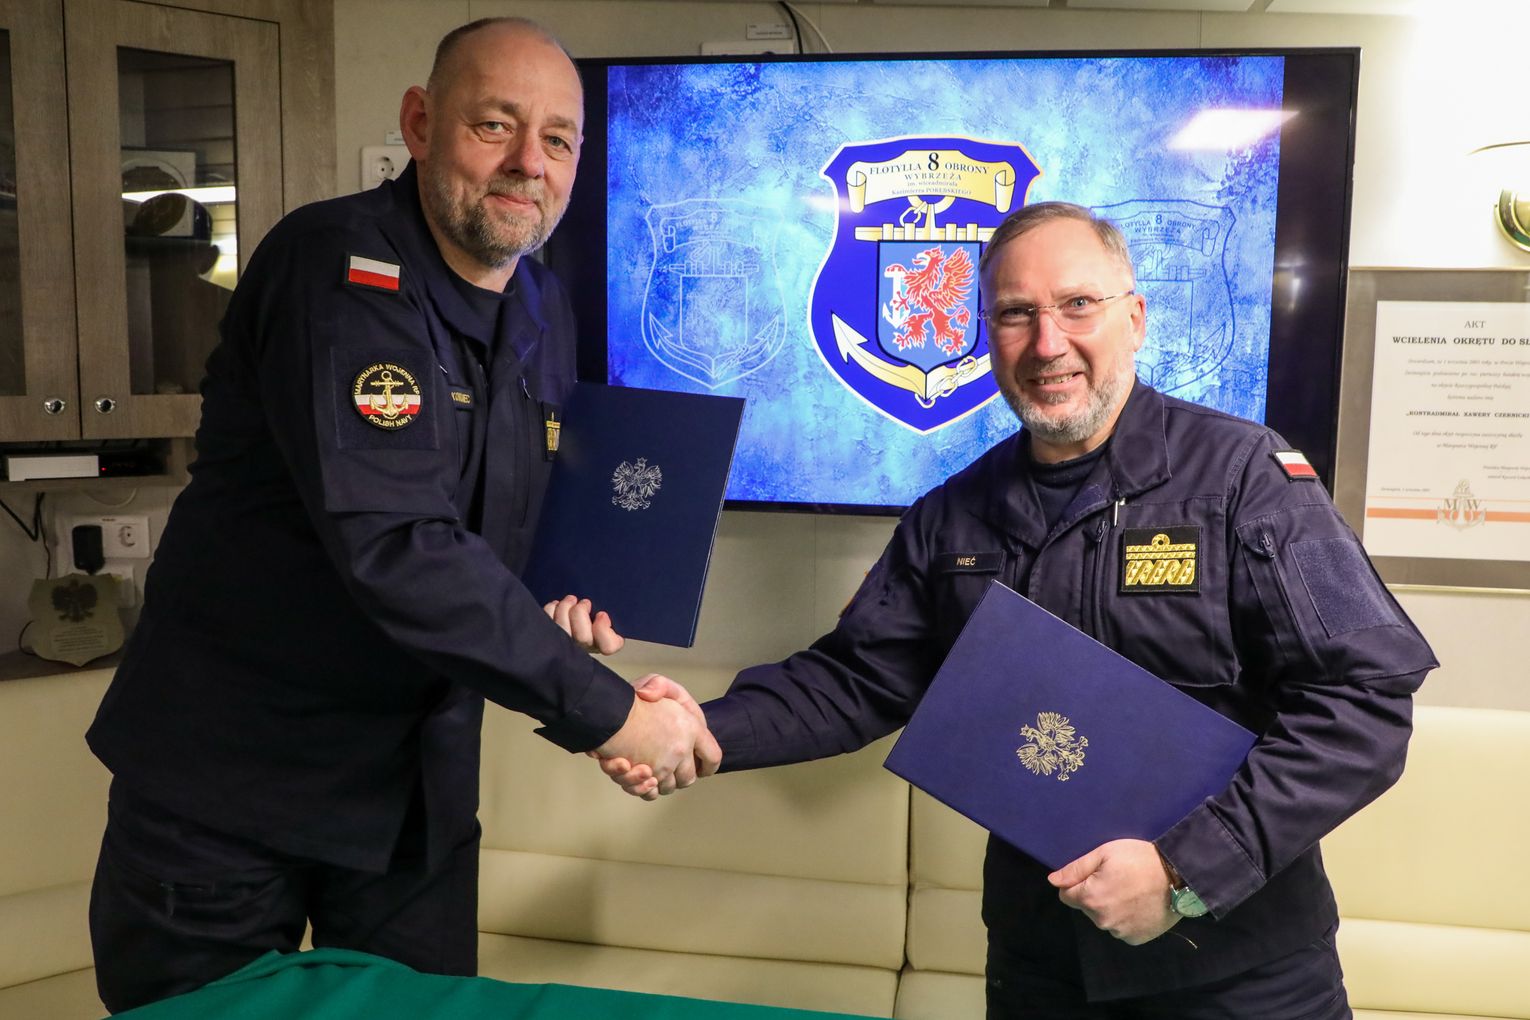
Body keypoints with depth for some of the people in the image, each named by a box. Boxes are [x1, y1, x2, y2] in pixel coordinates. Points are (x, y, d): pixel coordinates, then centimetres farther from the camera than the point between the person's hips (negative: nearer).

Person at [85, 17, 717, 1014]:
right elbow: (393, 545, -31)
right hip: (228, 778, -6)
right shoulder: (338, 268, -21)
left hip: (419, 782, 6)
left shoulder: (547, 309, 3)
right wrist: (604, 709, -28)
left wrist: (558, 603, -3)